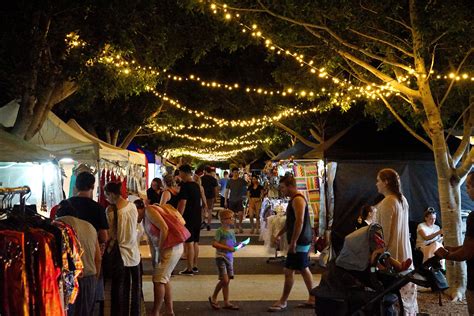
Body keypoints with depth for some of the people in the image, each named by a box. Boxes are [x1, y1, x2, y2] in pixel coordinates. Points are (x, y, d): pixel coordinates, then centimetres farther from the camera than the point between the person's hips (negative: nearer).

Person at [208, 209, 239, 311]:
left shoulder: (232, 231, 10)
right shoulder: (220, 231, -12)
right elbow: (214, 244, -19)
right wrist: (227, 247, -23)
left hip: (229, 257, 7)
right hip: (221, 257, -7)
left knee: (227, 281, 9)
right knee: (224, 280, -12)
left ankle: (226, 303, 16)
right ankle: (213, 298, 8)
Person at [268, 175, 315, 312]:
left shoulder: (297, 200, -18)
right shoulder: (294, 199, 15)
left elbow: (299, 222, -26)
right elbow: (291, 221, 24)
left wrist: (293, 242, -25)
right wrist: (280, 234, 22)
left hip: (300, 241, -10)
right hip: (303, 241, 10)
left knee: (289, 271, -4)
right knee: (304, 269, 15)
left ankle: (283, 302, 5)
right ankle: (312, 299, 22)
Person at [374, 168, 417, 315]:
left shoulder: (387, 202, -17)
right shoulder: (402, 200, 10)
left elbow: (385, 232, -17)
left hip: (392, 251, -9)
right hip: (403, 250, 9)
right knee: (404, 286, 13)